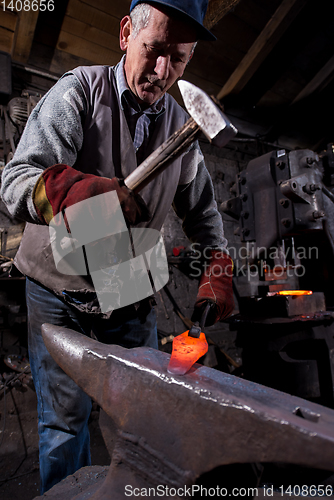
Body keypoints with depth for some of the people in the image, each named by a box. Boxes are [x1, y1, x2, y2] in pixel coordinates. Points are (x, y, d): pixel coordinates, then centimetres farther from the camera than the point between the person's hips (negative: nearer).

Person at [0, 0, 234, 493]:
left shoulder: (180, 124, 3)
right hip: (60, 290, -3)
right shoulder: (79, 90, -10)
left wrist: (218, 271, -6)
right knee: (65, 421, 8)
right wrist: (70, 187, -42)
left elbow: (202, 207, 8)